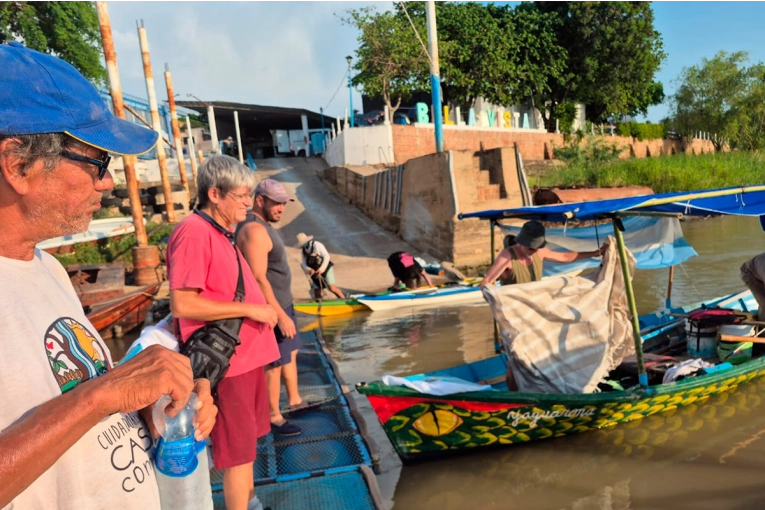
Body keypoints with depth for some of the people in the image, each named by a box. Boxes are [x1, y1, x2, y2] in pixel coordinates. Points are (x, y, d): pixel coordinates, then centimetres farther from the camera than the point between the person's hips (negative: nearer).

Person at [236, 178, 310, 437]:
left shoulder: (263, 225, 9)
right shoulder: (254, 230, -23)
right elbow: (258, 279, -27)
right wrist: (281, 316, -25)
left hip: (282, 303, 10)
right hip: (271, 309, -10)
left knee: (291, 353, 21)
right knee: (274, 363, 3)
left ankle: (295, 401, 37)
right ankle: (274, 417, 18)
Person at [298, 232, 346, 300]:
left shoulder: (317, 245, -13)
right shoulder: (304, 250, 6)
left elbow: (326, 256, -19)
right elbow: (303, 264, 0)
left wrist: (321, 269, -28)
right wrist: (309, 270, -21)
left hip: (326, 269, -6)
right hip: (315, 272, 6)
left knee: (332, 288, -20)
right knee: (317, 293, 5)